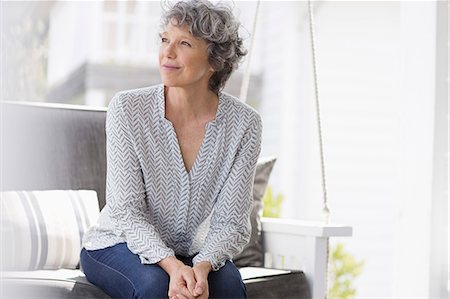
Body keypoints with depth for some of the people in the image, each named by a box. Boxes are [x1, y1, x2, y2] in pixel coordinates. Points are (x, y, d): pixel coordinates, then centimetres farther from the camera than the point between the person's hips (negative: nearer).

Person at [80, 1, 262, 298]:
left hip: (190, 253, 2)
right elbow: (127, 211, -18)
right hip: (118, 245, -1)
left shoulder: (245, 123, -13)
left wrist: (201, 267, -32)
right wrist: (172, 265, -34)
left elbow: (231, 221, -12)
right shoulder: (127, 108, -17)